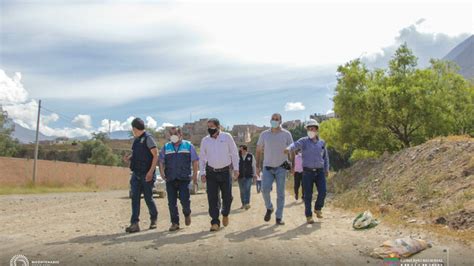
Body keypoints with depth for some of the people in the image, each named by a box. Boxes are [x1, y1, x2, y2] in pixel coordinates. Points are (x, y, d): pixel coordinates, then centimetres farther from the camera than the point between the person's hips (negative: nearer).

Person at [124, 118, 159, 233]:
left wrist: (151, 171, -21)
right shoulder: (136, 140, 16)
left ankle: (154, 219, 27)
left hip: (146, 175, -7)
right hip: (136, 174, 7)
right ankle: (134, 224, -3)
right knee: (135, 198, -3)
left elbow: (156, 155, -13)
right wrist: (129, 158, 1)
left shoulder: (148, 138, -8)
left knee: (148, 198, 4)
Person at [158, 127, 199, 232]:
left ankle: (187, 214, 23)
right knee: (171, 202, 2)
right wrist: (162, 172, -2)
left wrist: (195, 175, 0)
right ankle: (174, 222, 14)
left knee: (184, 200, -9)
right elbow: (161, 161, 14)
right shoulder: (166, 147, 11)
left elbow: (195, 161, 6)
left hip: (184, 179, -2)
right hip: (170, 180, 3)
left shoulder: (188, 145, 5)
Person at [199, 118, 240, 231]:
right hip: (211, 172, 1)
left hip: (225, 172, -1)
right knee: (212, 198, -3)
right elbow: (202, 157, 9)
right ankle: (215, 222, 5)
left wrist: (236, 168, -3)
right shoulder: (205, 140, 4)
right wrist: (202, 173, 2)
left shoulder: (227, 137, -1)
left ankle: (225, 214, 32)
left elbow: (234, 153, 2)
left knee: (227, 197, 3)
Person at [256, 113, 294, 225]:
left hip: (281, 167, -1)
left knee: (280, 193, 1)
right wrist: (258, 166, 5)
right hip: (267, 167, 1)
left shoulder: (286, 134, -1)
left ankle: (279, 217, 11)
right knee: (265, 189, -14)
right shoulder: (264, 134, 3)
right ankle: (269, 208, 13)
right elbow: (259, 150, 10)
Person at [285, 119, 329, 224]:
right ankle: (308, 216, 14)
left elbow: (325, 157, 19)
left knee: (322, 192, -10)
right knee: (308, 195, -1)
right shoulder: (304, 141, -3)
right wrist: (289, 148, -47)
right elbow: (296, 144, -25)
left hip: (320, 172, 2)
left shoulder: (322, 143, 8)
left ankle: (318, 209, 18)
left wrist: (326, 169, 11)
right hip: (307, 172, -2)